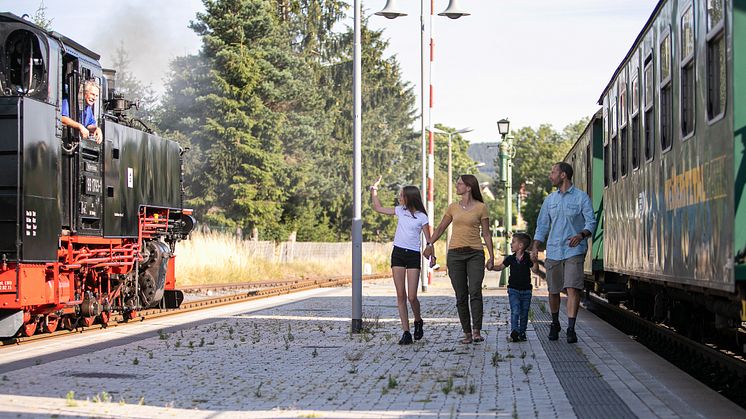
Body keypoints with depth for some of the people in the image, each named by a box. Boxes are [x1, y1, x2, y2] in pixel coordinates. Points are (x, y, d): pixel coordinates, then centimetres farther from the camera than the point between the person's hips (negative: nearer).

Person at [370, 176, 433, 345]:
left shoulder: (421, 217, -3)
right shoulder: (400, 211, 10)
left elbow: (428, 240, -3)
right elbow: (378, 208, 21)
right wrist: (374, 190, 18)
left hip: (413, 255, -4)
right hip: (398, 254, 4)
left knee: (412, 297, -7)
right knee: (401, 295, 0)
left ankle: (418, 321, 23)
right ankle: (406, 332, 2)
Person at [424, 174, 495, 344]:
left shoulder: (481, 208, 1)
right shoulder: (453, 207, 11)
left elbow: (486, 234, 3)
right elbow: (441, 228, 17)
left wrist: (491, 256, -2)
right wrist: (430, 244, 3)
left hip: (475, 254, -3)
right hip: (455, 253, 3)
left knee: (475, 291, -18)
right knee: (461, 296, 2)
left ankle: (476, 331, -20)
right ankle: (467, 333, 7)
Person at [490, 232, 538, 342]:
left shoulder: (528, 258, -7)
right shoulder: (511, 258, 2)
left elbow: (535, 270, -13)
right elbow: (500, 267, 10)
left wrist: (535, 261, -29)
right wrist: (491, 267, -7)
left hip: (526, 290, 0)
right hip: (513, 290, 0)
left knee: (524, 313, 7)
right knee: (515, 311, -14)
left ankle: (522, 333, 19)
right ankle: (514, 331, -23)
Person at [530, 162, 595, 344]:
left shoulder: (581, 197, 0)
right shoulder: (550, 199, 13)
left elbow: (591, 222, -4)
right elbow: (542, 225, 16)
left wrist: (581, 235, -24)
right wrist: (535, 247, 5)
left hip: (574, 250, -4)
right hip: (553, 250, 4)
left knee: (573, 288, -14)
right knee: (553, 290, 8)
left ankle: (571, 328, -14)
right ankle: (555, 324, 29)